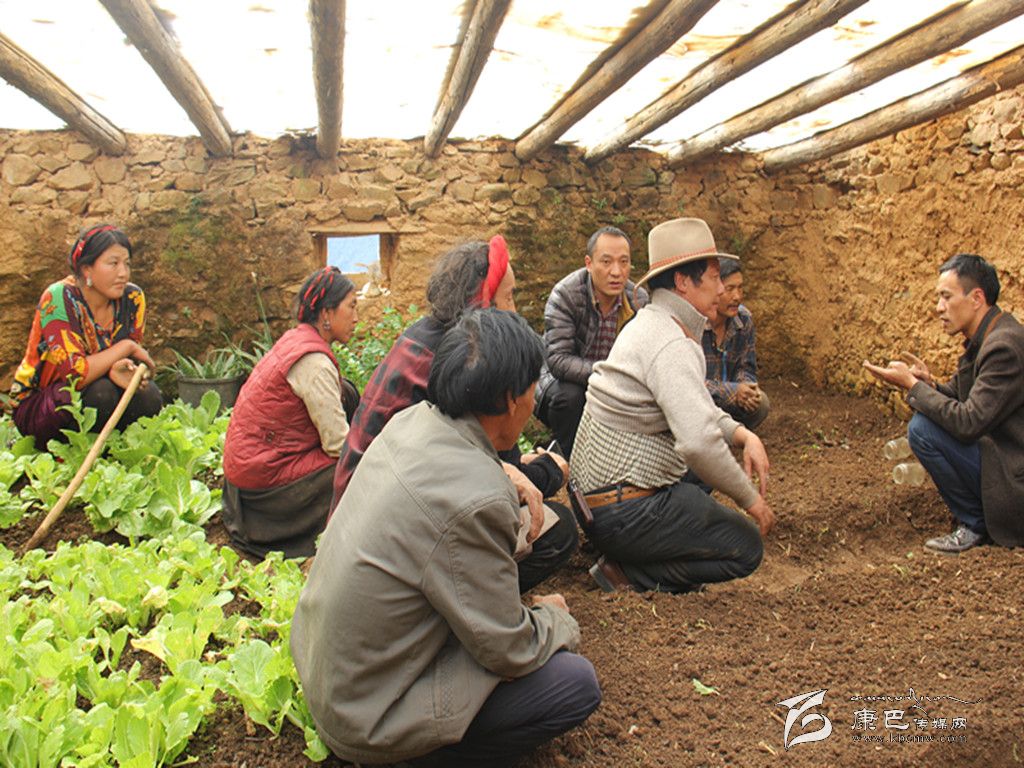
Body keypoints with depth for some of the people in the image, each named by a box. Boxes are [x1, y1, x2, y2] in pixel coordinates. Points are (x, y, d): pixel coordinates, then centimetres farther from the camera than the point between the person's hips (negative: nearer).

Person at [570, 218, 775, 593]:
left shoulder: (652, 323, 12)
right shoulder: (671, 344, -21)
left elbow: (697, 409, 19)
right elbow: (698, 441, -31)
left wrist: (743, 435, 2)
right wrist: (750, 498, -17)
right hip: (621, 511, -10)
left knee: (720, 458, 23)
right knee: (746, 547, -1)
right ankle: (627, 574, -4)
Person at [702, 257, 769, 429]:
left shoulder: (743, 319, -5)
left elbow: (746, 368, 2)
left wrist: (748, 388, -22)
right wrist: (732, 391, -31)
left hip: (725, 401, 6)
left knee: (759, 403, -19)